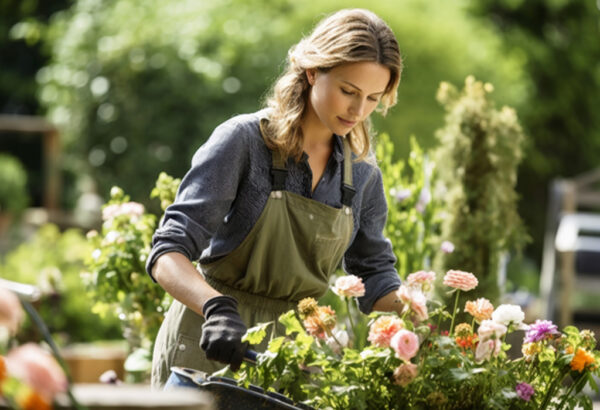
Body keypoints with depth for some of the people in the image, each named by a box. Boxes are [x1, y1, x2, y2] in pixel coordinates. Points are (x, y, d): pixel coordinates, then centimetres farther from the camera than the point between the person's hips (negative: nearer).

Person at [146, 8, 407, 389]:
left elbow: (374, 275, 13)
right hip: (210, 345, -4)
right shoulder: (243, 140, -13)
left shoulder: (362, 172, 3)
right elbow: (168, 253, -19)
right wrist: (218, 308, -37)